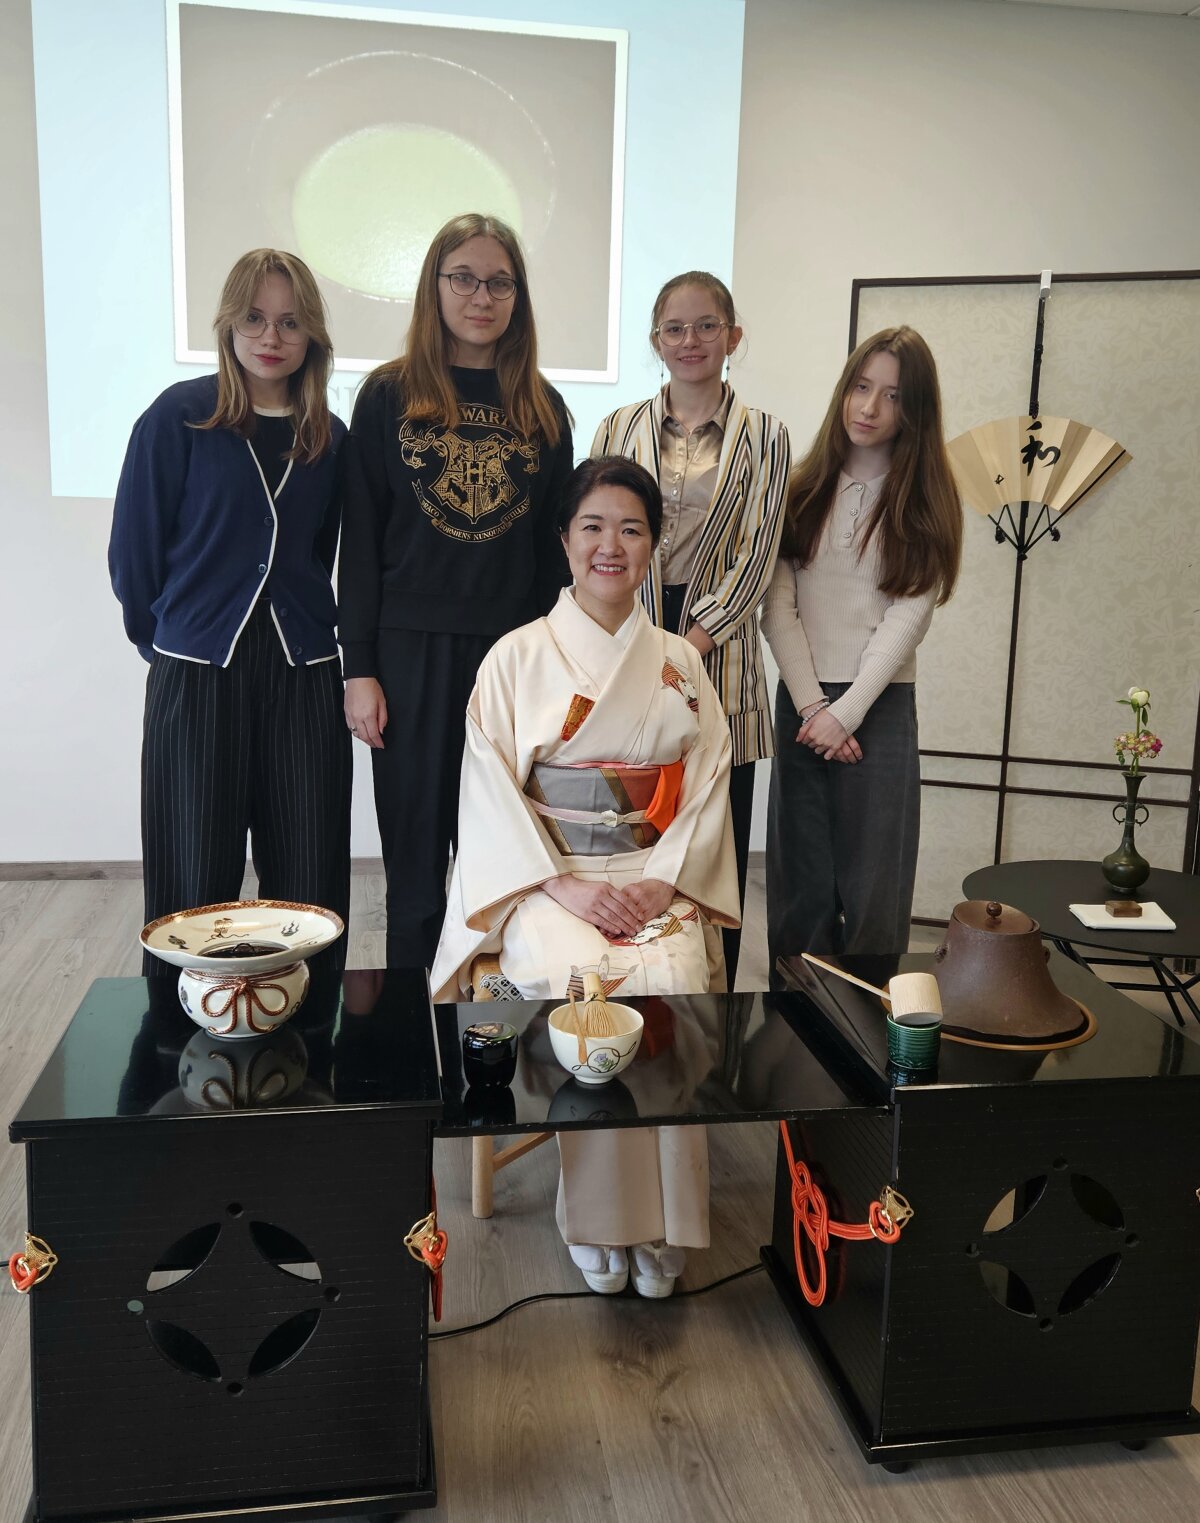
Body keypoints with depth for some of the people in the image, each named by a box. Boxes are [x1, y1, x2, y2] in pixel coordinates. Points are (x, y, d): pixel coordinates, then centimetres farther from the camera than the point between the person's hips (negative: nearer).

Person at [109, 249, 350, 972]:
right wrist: (165, 641, 7)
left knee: (309, 886, 6)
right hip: (197, 673, -3)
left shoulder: (329, 438, 8)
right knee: (195, 885, 4)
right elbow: (135, 548, 2)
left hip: (303, 675, 3)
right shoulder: (179, 416, -2)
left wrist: (311, 630, 12)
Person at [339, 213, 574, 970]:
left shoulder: (543, 407, 8)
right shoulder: (390, 396, 2)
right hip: (413, 653, -1)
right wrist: (359, 667, -5)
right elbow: (360, 539, 0)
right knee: (415, 861, 6)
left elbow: (554, 542, 9)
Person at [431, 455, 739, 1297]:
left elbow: (709, 785, 5)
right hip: (544, 881, -1)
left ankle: (662, 1215, -12)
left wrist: (663, 880, -11)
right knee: (582, 976, -31)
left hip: (657, 879, 2)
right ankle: (597, 1218, -13)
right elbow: (491, 791, -3)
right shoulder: (517, 657, 4)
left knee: (673, 981, -28)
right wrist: (564, 884, -16)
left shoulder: (681, 664, 12)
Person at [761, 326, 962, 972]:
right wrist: (811, 705, -9)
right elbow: (777, 607, 1)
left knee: (872, 886, 2)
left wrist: (846, 712, -13)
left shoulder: (926, 502, 3)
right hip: (801, 702, 2)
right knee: (799, 880, 7)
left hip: (880, 705, -2)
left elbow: (907, 617, -5)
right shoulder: (802, 490, 9)